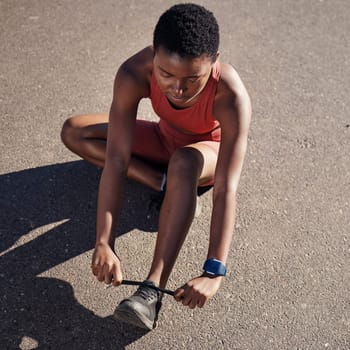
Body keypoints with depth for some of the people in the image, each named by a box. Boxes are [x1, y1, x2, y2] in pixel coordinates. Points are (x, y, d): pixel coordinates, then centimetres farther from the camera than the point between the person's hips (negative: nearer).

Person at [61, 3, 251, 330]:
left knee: (184, 161, -42)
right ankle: (166, 184, -15)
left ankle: (153, 289, -38)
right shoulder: (134, 74, -33)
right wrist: (103, 243, -41)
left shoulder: (231, 96, -39)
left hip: (210, 149, -3)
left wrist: (213, 272, -48)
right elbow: (116, 161, -36)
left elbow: (226, 189, -43)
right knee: (74, 132, -13)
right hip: (165, 139, 4)